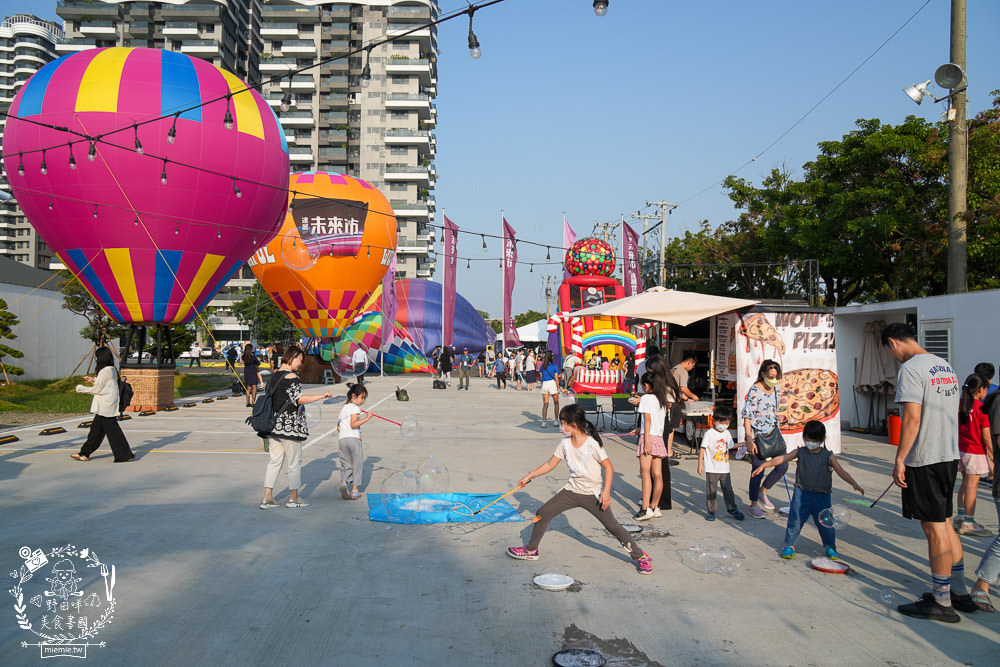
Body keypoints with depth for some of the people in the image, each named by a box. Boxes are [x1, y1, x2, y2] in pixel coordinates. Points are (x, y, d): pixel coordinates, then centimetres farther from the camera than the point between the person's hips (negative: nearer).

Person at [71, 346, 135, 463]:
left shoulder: (106, 371, -17)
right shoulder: (112, 369, 11)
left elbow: (97, 390, -13)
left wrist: (81, 388, -1)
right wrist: (94, 380, 16)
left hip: (106, 407, -10)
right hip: (104, 408, 10)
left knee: (112, 430, -5)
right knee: (96, 429, 15)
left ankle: (126, 455, -2)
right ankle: (85, 454, 23)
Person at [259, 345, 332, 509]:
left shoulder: (273, 376, 11)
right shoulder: (291, 376, -14)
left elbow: (271, 398, 16)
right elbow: (300, 399, -20)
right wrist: (322, 396, -13)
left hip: (274, 424, 8)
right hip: (289, 425, -8)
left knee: (274, 460, 10)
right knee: (294, 461, 5)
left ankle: (267, 497, 10)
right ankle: (293, 497, 13)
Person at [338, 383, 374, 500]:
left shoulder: (343, 408, 20)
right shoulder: (355, 408, -5)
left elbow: (338, 427, 20)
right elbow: (353, 424, -17)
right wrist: (367, 418, -15)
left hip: (342, 439, 6)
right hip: (354, 439, -6)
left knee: (346, 465, 12)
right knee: (357, 465, 5)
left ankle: (343, 482, -14)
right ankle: (354, 491, 5)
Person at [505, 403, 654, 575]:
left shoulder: (592, 443, -19)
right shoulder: (565, 444, -2)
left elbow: (608, 467, -14)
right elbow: (550, 464, 9)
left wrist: (606, 492, -21)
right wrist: (530, 476, 8)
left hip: (593, 494, -5)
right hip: (572, 490, 6)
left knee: (612, 526, -9)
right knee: (542, 514, 1)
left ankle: (640, 556, 9)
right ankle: (531, 550, 19)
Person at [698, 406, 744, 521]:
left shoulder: (727, 433, 9)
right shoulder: (709, 434, -9)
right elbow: (703, 449, -9)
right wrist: (700, 464, -12)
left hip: (725, 469, 5)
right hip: (711, 469, -5)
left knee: (728, 490, 10)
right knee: (711, 491, 3)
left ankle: (732, 509, 24)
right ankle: (711, 511, 13)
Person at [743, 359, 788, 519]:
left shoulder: (775, 390, 7)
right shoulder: (755, 390, -16)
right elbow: (747, 417, -19)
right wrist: (749, 441, -23)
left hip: (772, 435, 7)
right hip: (756, 436, -7)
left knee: (783, 466, 4)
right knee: (757, 470, -1)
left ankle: (762, 492, 25)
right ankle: (753, 506, 14)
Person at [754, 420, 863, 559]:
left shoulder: (828, 456, 0)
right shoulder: (800, 452, 3)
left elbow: (841, 471, -3)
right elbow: (782, 458, 1)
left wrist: (855, 484, -16)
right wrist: (764, 465, -5)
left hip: (821, 495, -1)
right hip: (802, 493, 1)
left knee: (825, 522, 3)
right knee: (795, 520, 0)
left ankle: (830, 547, 24)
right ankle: (789, 545, 15)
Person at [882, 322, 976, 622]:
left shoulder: (911, 369, -15)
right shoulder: (946, 366, 13)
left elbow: (912, 418, -21)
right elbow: (952, 414, 18)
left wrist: (899, 460, -16)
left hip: (925, 460, -9)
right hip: (949, 456, 9)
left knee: (934, 528, -2)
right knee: (944, 523, 18)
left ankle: (942, 603, 7)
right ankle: (959, 593, 27)